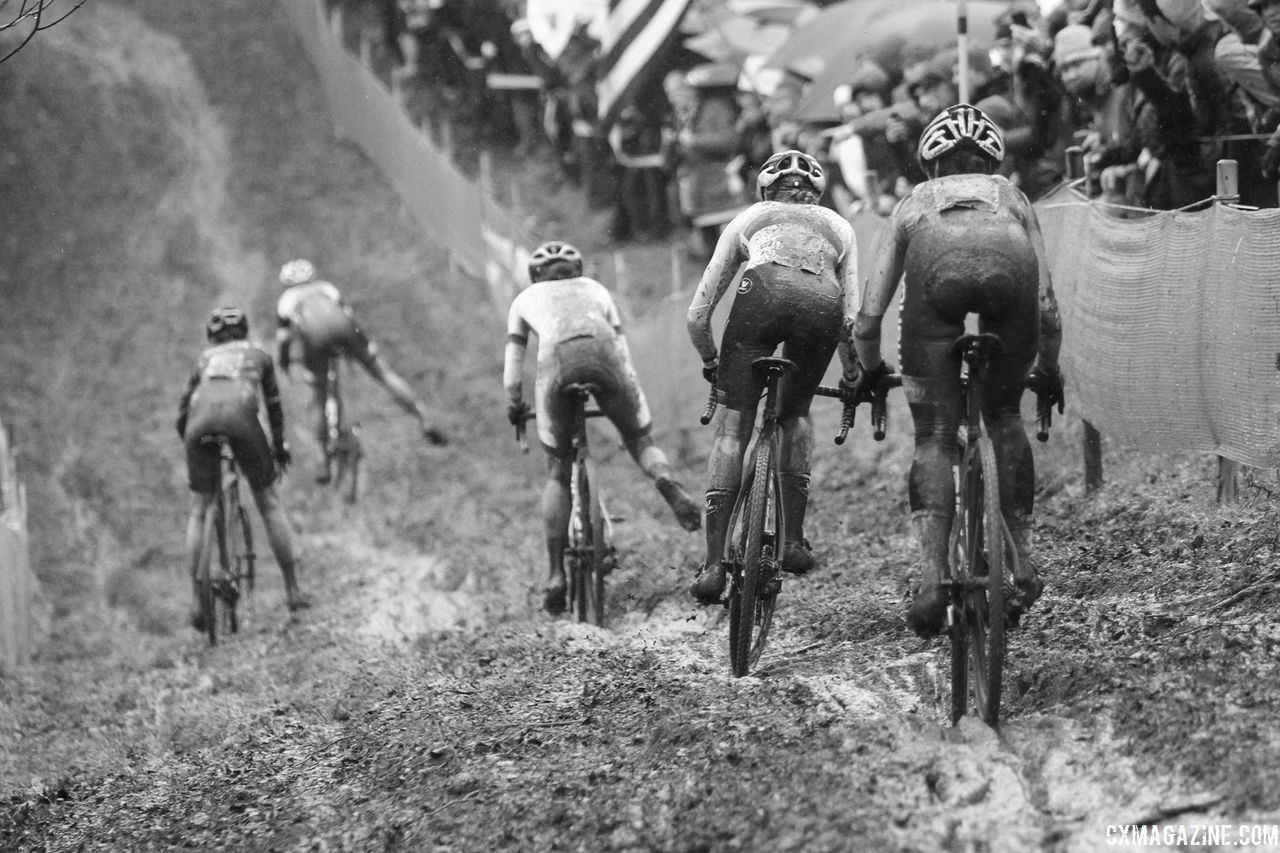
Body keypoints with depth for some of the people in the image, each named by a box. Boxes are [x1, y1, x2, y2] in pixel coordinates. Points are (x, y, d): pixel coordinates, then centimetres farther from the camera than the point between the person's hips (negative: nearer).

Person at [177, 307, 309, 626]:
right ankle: (292, 590, 13)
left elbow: (182, 415, 31)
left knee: (199, 512, 12)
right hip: (241, 417, -1)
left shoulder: (205, 358, 34)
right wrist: (279, 448, 52)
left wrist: (191, 448, 44)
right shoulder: (258, 355, 31)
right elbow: (274, 408, 38)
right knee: (269, 503, 13)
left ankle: (197, 601, 5)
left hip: (201, 421, 1)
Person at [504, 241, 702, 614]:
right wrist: (629, 399, 43)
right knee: (641, 442, 18)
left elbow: (513, 364, 32)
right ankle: (665, 480, -18)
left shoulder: (526, 299, 35)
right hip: (603, 353, 1)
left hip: (557, 360, 0)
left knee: (558, 473, 12)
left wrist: (514, 406, 44)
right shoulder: (595, 289, 37)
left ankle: (556, 576, 6)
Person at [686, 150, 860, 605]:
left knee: (732, 427, 3)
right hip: (822, 305, 2)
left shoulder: (749, 218, 35)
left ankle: (714, 563, -6)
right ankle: (794, 540, 16)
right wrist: (853, 380, 41)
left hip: (763, 292, -1)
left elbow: (697, 315, 32)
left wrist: (711, 363, 48)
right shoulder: (838, 226, 37)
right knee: (796, 414, 26)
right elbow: (852, 315, 29)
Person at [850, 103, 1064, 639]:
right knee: (1004, 416, 23)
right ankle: (1024, 564, 19)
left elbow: (869, 315, 36)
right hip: (1009, 269, 1)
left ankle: (933, 578, -11)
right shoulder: (1011, 197, 42)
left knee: (934, 438, 6)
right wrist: (1048, 371, 52)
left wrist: (869, 371, 52)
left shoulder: (914, 203, 40)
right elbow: (1047, 306, 37)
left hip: (937, 272, -1)